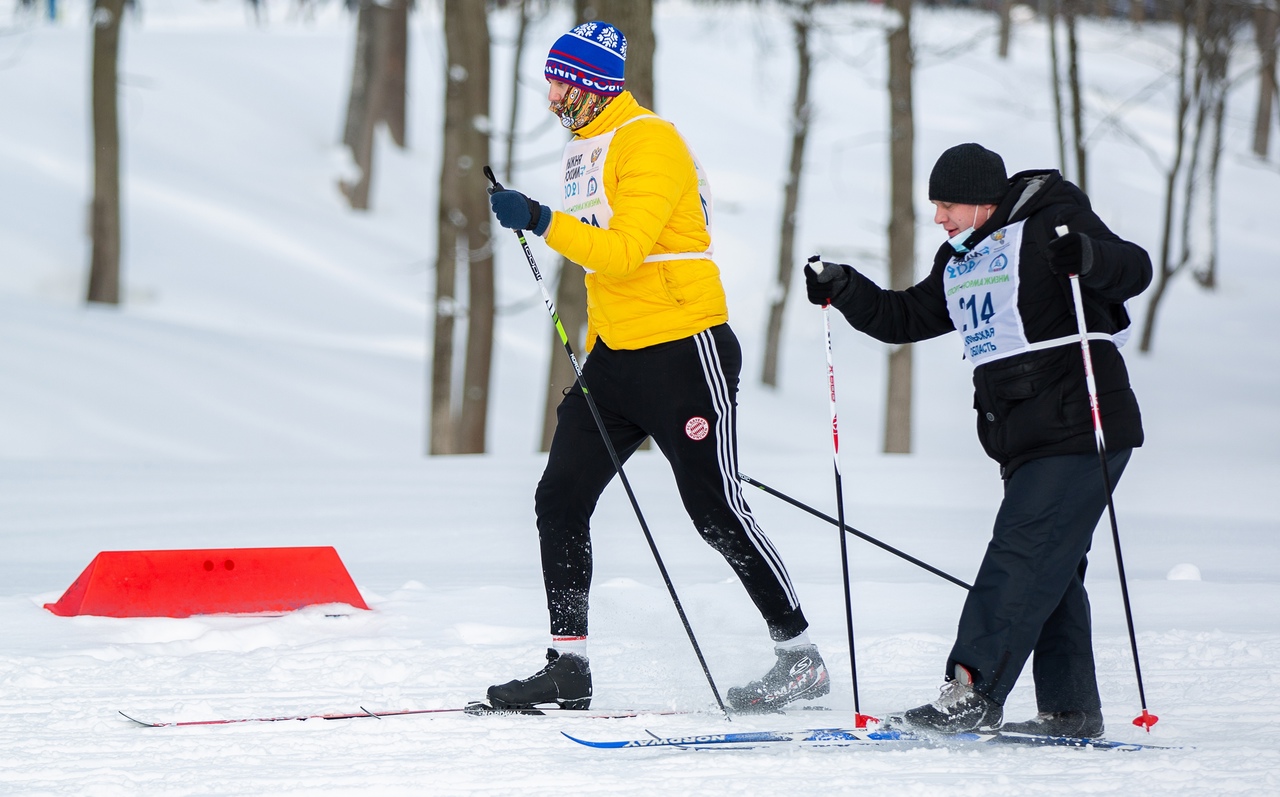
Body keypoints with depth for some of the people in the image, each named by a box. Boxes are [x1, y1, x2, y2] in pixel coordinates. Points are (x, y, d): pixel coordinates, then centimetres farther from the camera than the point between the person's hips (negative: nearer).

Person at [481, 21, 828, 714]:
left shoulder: (649, 142, -15)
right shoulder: (584, 149, 15)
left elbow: (623, 252, -25)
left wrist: (540, 222, -31)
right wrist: (594, 352, 22)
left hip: (684, 350, -9)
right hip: (615, 357, 9)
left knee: (716, 511, -4)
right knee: (559, 501, 1)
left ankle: (800, 658, 8)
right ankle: (567, 668, 6)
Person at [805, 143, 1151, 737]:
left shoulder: (1048, 226, -8)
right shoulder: (960, 261, 17)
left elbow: (1135, 270, -15)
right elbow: (908, 317, 21)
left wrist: (1086, 256, -36)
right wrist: (844, 290, 7)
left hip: (1080, 425, -9)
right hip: (1026, 441, 9)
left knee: (1023, 553, -15)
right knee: (1051, 571, 8)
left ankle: (972, 690, -21)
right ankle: (1070, 709, 11)